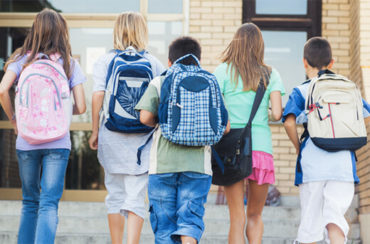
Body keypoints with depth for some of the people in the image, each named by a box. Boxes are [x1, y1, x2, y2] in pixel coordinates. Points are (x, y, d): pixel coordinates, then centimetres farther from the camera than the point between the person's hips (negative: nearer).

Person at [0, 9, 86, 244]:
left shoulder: (23, 59, 2)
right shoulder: (69, 63, 1)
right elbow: (81, 107, -3)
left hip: (26, 140, 1)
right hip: (58, 142, -1)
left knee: (30, 202, 17)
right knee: (49, 203, -3)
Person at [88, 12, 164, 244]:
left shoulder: (105, 61, 1)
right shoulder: (154, 63, 2)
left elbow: (98, 96, -6)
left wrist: (95, 131, 1)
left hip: (112, 135, 1)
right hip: (143, 137, -1)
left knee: (115, 196, 14)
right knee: (136, 197, -1)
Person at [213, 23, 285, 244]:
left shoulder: (224, 71, 3)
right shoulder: (271, 74, 7)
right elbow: (277, 114, -1)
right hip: (262, 147, 1)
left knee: (237, 218, 2)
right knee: (255, 215, 16)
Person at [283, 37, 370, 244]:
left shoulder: (301, 91, 3)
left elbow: (289, 122, -11)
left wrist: (299, 148, 3)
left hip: (312, 163, -1)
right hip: (344, 161, 1)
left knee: (310, 219, 8)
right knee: (335, 217, -1)